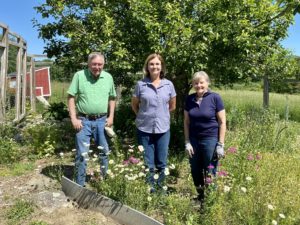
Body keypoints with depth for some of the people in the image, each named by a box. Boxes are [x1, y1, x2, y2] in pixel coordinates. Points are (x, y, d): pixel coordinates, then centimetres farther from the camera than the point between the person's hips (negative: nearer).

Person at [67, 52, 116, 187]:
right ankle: (79, 185, 18)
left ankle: (104, 180, 35)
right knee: (82, 154, 3)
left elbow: (112, 98, 12)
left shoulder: (108, 77, 3)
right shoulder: (79, 75, -6)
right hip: (84, 120, -3)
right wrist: (74, 119, -12)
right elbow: (71, 97, -6)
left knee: (104, 152, 15)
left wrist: (111, 117, 3)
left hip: (101, 121, 3)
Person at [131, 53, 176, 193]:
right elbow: (134, 104, 8)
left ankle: (161, 188, 29)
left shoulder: (168, 85, 0)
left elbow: (172, 106, 12)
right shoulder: (140, 85, -5)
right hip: (144, 129, -1)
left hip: (163, 129, 2)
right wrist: (144, 116, 8)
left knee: (162, 163, 12)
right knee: (148, 163, 9)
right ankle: (149, 190, 24)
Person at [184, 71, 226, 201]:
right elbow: (186, 122, 8)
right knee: (195, 171, 13)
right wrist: (187, 142, 3)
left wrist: (220, 144, -9)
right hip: (194, 140, 4)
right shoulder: (189, 99, 3)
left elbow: (222, 122, -6)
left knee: (209, 172, 5)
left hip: (210, 140, -4)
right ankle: (200, 196, 34)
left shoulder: (215, 98, -8)